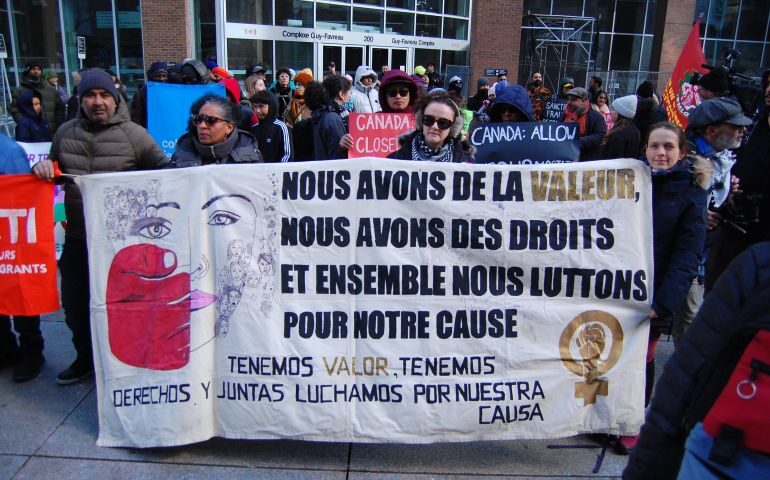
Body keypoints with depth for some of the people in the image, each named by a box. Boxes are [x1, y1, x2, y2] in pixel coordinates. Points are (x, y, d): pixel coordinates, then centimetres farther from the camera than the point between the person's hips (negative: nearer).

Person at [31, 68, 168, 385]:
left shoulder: (132, 134, -6)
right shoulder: (65, 133, 8)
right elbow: (54, 172, 22)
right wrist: (43, 167, 0)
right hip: (77, 237, 5)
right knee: (74, 302, 15)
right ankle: (86, 358, 37)